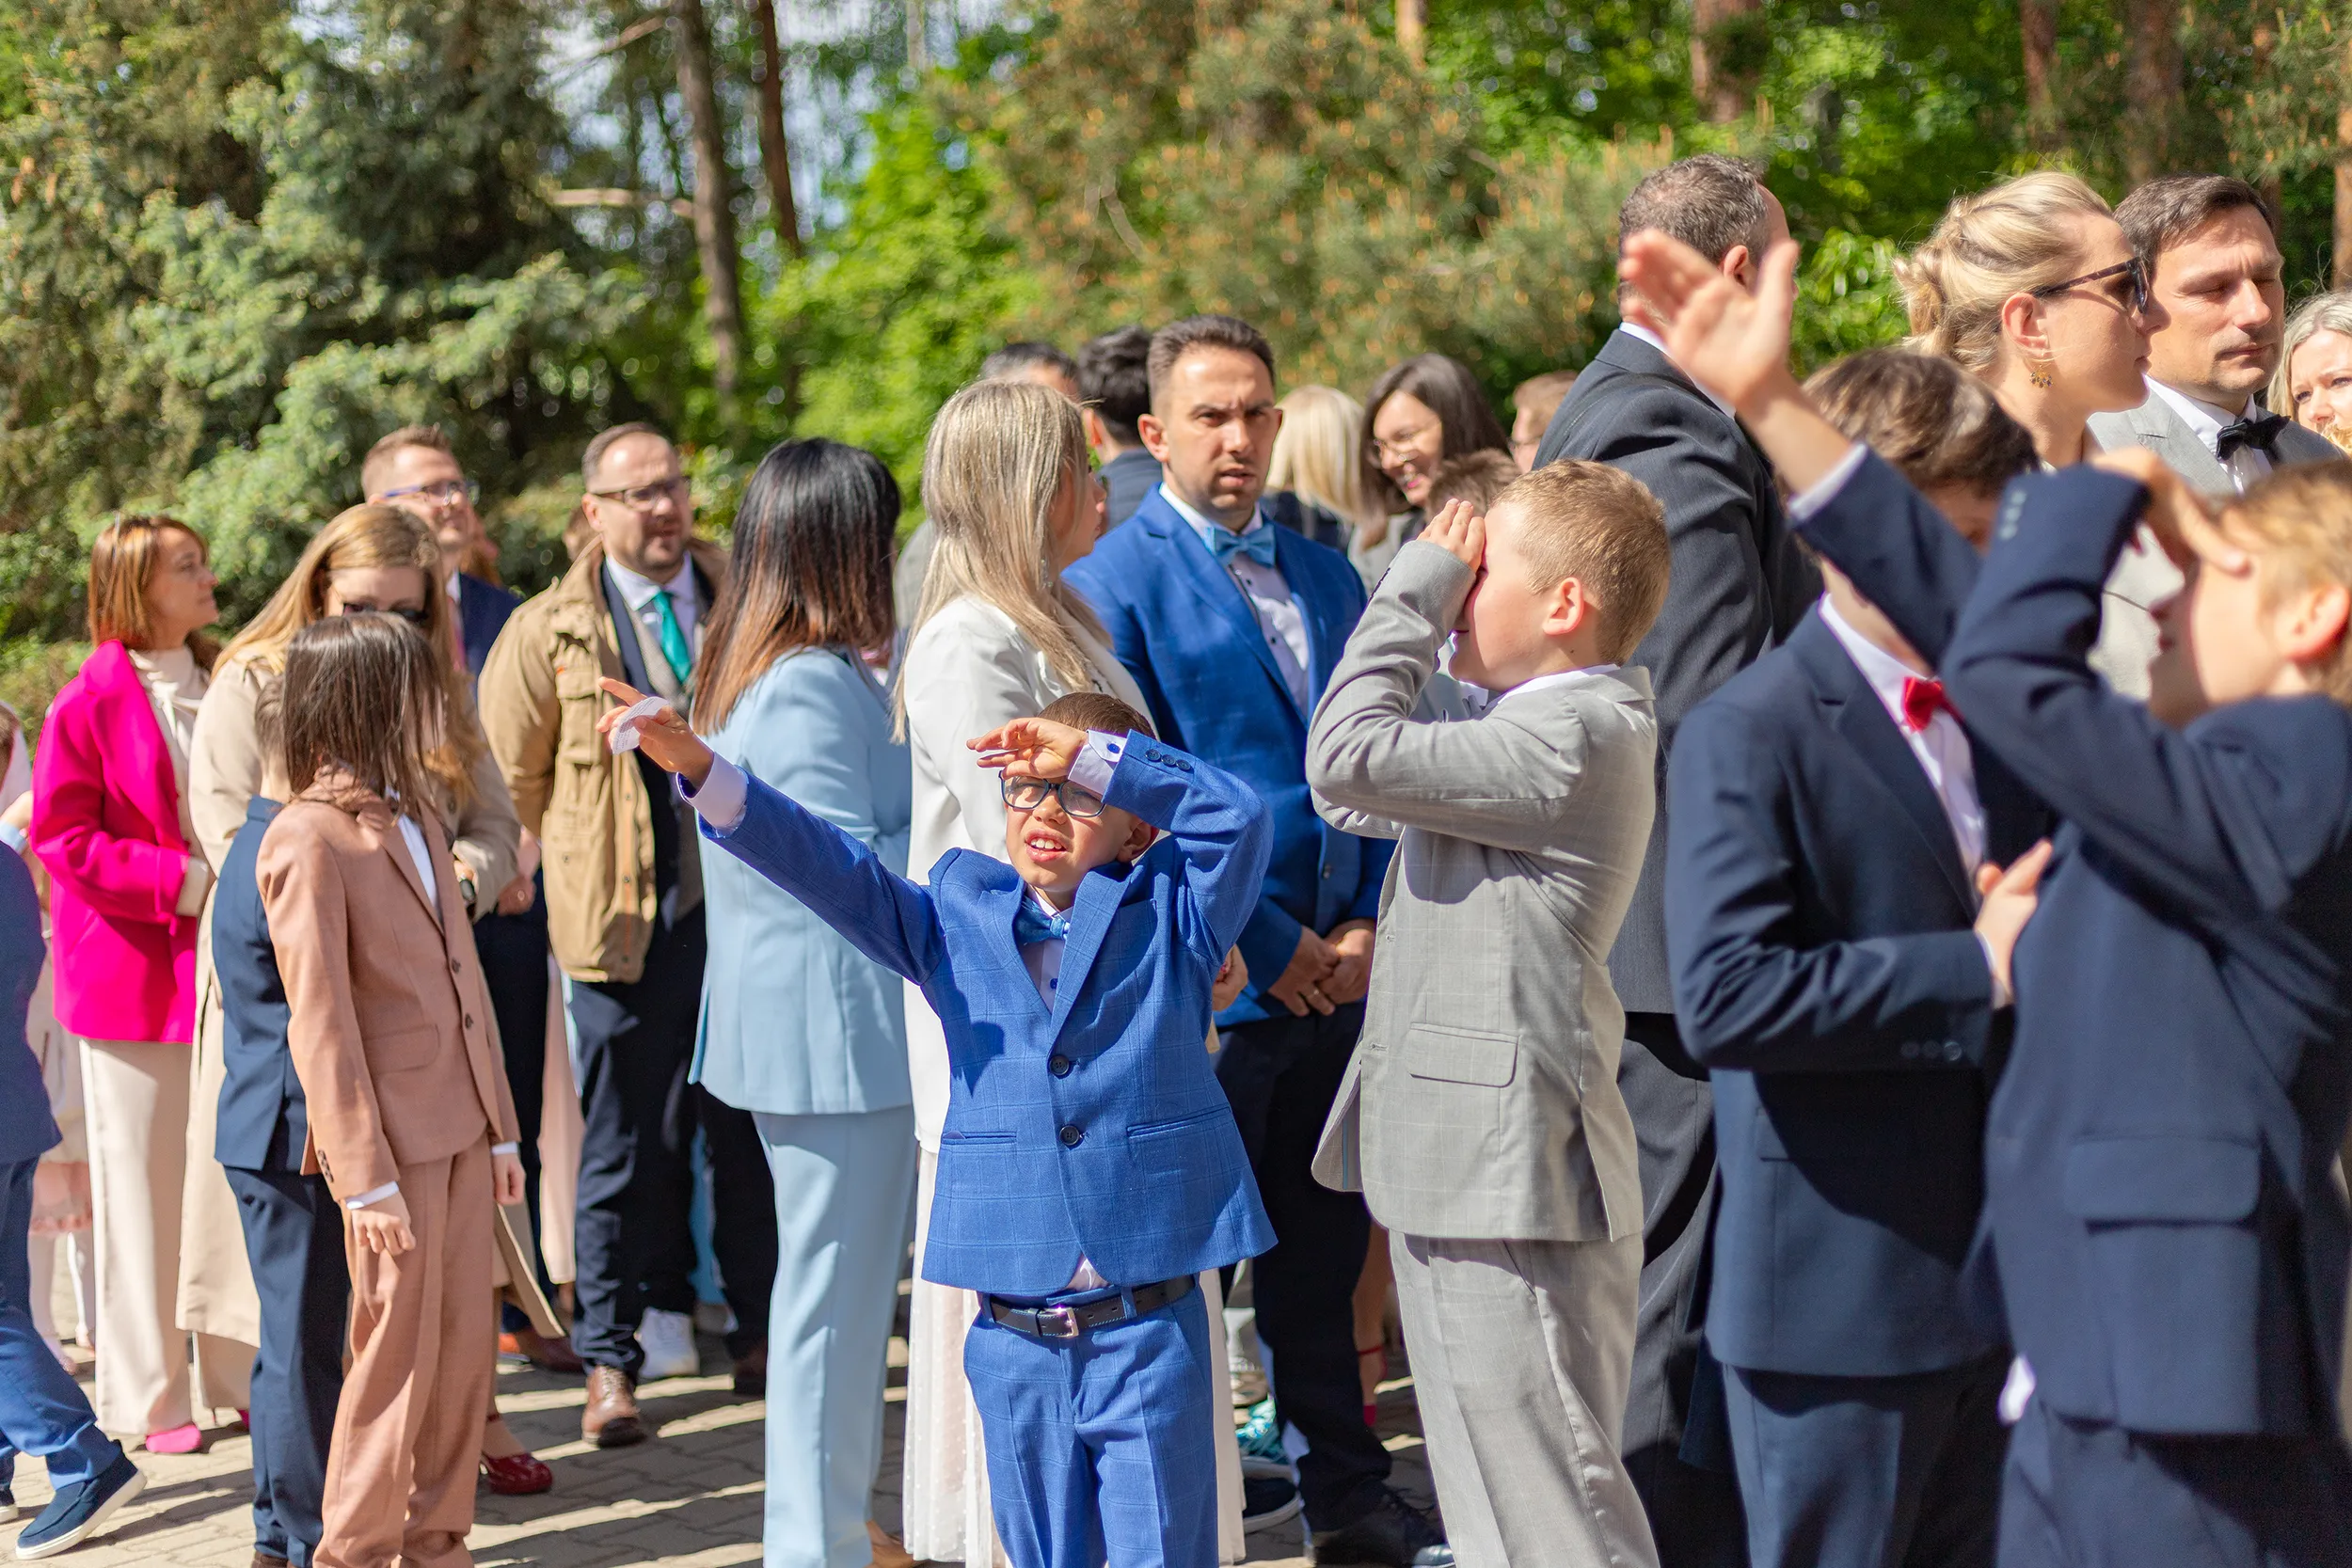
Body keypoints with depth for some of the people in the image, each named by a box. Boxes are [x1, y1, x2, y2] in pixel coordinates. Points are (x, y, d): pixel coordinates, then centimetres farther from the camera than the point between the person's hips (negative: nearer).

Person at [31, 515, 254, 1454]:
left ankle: (239, 1377, 16)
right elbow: (60, 837, -11)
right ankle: (149, 1399, 10)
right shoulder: (89, 704, -8)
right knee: (143, 1184, 2)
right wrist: (180, 880, -18)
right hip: (133, 971, -5)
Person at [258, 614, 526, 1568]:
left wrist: (500, 1127, 15)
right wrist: (366, 1177, -17)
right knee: (399, 1352, -2)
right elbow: (322, 1024, -15)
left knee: (465, 1348, 10)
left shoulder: (418, 819, 14)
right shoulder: (308, 842, -13)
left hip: (460, 1130, 8)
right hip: (391, 1136, -8)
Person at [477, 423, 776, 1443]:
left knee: (755, 1138, 8)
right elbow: (508, 781, 10)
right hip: (629, 926, -2)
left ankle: (761, 1339, 21)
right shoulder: (547, 633, -1)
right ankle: (612, 1365, 7)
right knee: (629, 1149, 0)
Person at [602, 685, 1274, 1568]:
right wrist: (700, 769, -12)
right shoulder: (959, 917, 10)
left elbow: (1239, 817, -10)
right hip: (1013, 1335, 3)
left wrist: (1090, 756, -11)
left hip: (1148, 1330, -3)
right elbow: (831, 870, 1)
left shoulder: (1171, 917, 4)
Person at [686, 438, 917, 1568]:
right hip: (840, 1032, -11)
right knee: (837, 1299, -3)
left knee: (832, 1294, 18)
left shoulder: (753, 673, 13)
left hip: (800, 1028, 11)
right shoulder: (812, 687, -19)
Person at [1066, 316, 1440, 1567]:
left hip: (1333, 978, 6)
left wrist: (1365, 923, -1)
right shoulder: (1114, 582, -7)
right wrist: (1265, 947, -13)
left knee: (1324, 1249, 13)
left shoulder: (1326, 578, 13)